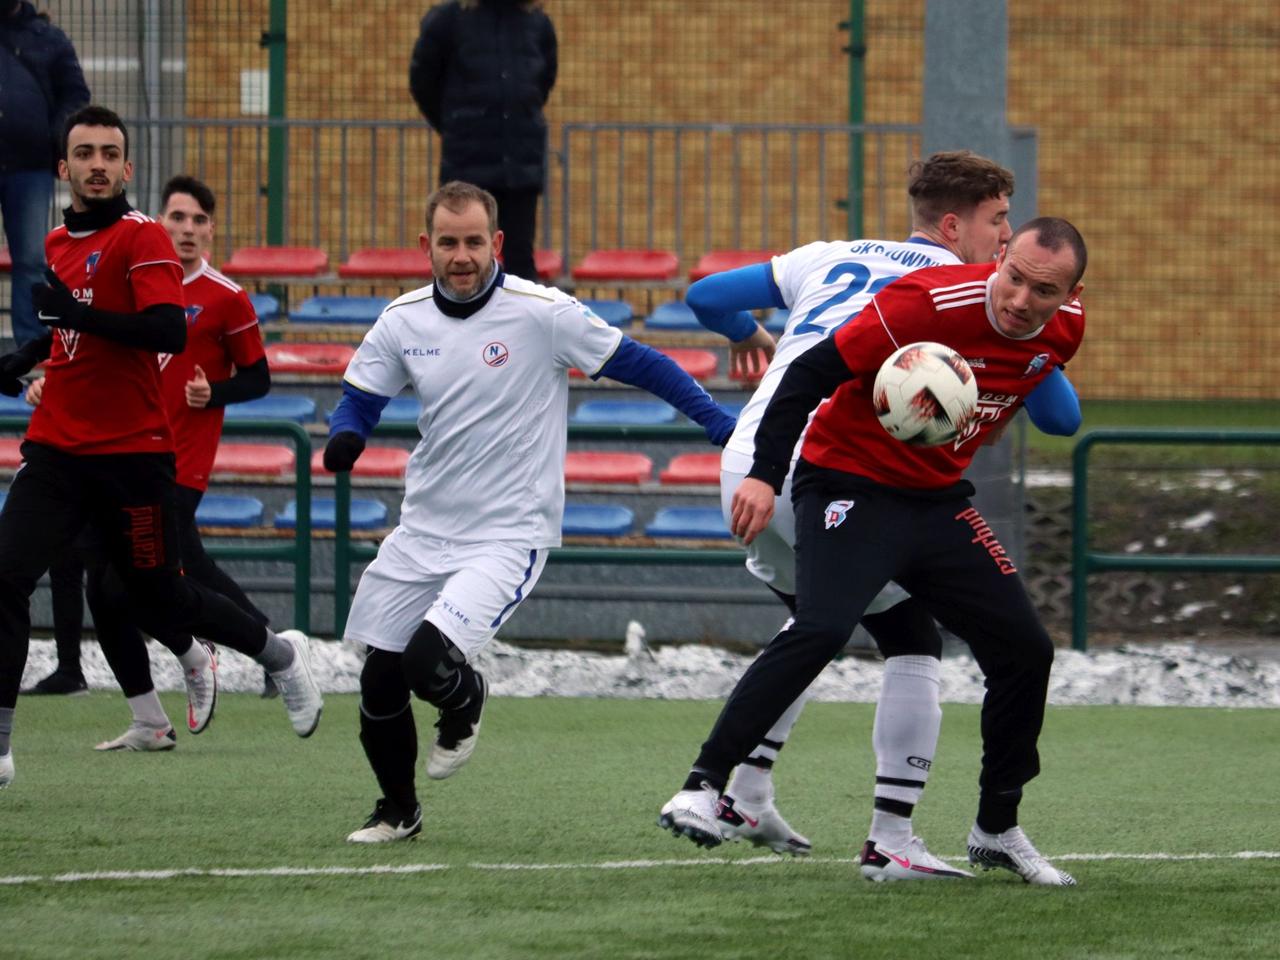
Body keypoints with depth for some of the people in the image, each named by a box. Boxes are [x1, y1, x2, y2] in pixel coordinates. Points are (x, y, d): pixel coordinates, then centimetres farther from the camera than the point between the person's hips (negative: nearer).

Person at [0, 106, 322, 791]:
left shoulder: (142, 238, -9)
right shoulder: (60, 242, 13)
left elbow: (168, 331, -23)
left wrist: (77, 312, -28)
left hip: (132, 457, -5)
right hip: (56, 449, 5)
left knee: (159, 601, 8)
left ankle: (280, 655, 35)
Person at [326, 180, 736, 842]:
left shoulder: (543, 313, -13)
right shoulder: (404, 320, 1)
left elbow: (638, 365, -6)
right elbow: (359, 400, 10)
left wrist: (724, 426, -9)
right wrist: (344, 439, -14)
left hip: (509, 535, -5)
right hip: (422, 532, 5)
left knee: (430, 660, -22)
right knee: (379, 681, 6)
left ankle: (465, 702, 16)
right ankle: (398, 811, 32)